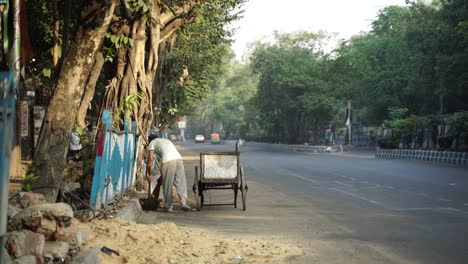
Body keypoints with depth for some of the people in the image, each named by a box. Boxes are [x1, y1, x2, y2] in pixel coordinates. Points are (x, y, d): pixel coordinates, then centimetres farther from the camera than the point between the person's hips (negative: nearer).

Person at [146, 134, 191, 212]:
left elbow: (150, 158, 9)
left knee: (167, 185, 5)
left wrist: (148, 172, 15)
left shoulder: (152, 143, 21)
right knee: (181, 182, 9)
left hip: (168, 161, -5)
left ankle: (168, 206, 10)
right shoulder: (166, 140, 39)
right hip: (179, 159, 5)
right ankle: (183, 202, -2)